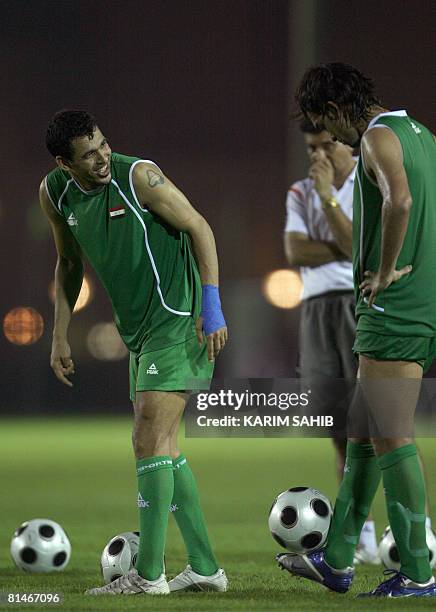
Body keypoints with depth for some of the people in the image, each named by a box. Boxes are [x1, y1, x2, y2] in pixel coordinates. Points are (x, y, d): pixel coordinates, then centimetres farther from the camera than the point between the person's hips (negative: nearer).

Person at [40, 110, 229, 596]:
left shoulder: (138, 176, -17)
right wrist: (60, 336, 15)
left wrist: (212, 308, -15)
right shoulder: (54, 193, 2)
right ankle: (205, 568, 17)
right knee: (162, 448, 10)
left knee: (150, 442, -12)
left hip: (178, 321, -8)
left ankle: (149, 574, -10)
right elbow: (69, 264, 18)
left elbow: (199, 228, -10)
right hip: (138, 330, 8)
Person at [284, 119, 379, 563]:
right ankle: (362, 537, 5)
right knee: (341, 428, 3)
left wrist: (328, 194, -12)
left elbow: (359, 246, -11)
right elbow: (295, 251, 1)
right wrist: (343, 248, -8)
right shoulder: (299, 193, 16)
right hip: (317, 307, 4)